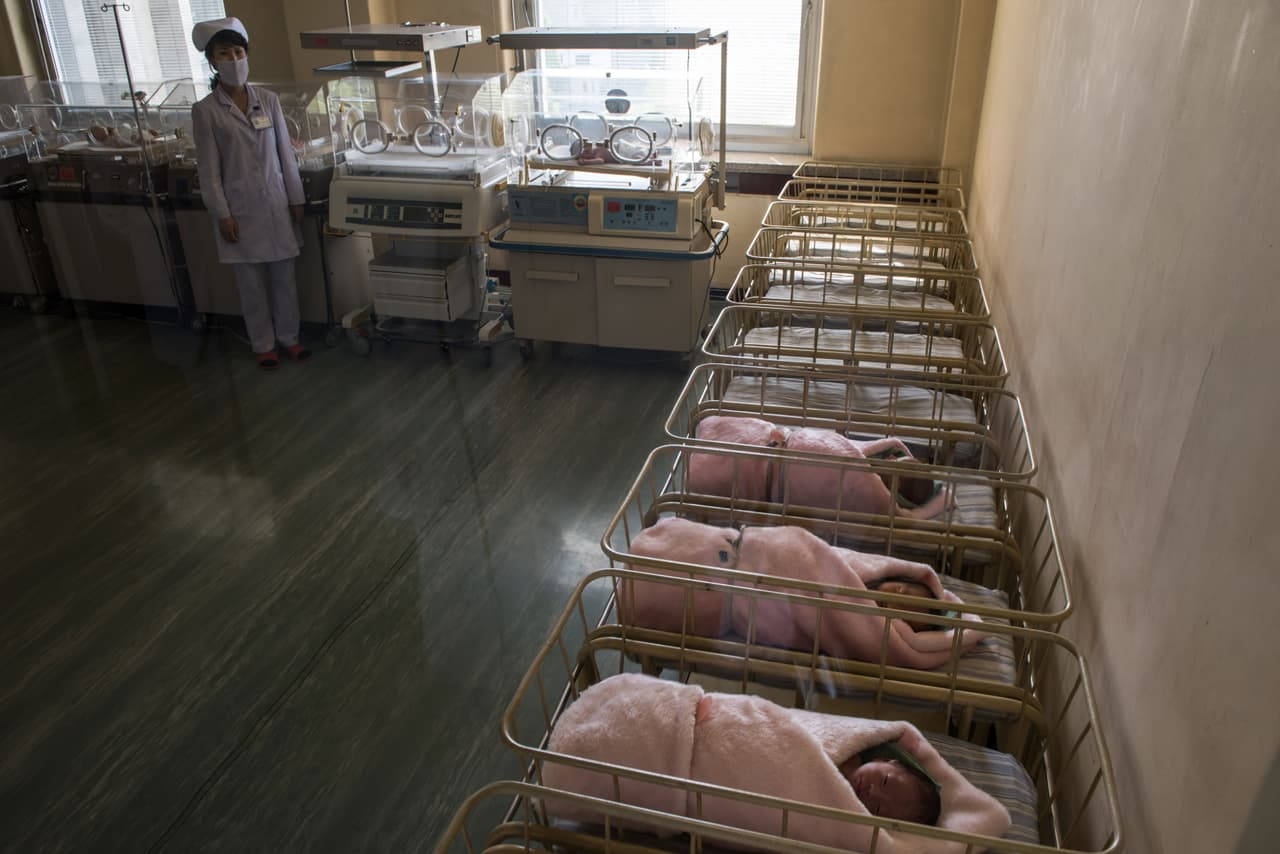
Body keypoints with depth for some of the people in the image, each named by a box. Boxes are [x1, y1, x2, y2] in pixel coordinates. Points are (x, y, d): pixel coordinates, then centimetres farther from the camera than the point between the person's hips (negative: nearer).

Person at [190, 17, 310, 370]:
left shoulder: (268, 99, 2)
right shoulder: (205, 110, -5)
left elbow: (285, 152, 5)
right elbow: (209, 170, -5)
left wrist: (296, 199, 4)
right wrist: (222, 214, -9)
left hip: (276, 204, 2)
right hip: (241, 210, -2)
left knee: (283, 276, 11)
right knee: (251, 282, 8)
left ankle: (288, 336, 26)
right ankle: (263, 344, 21)